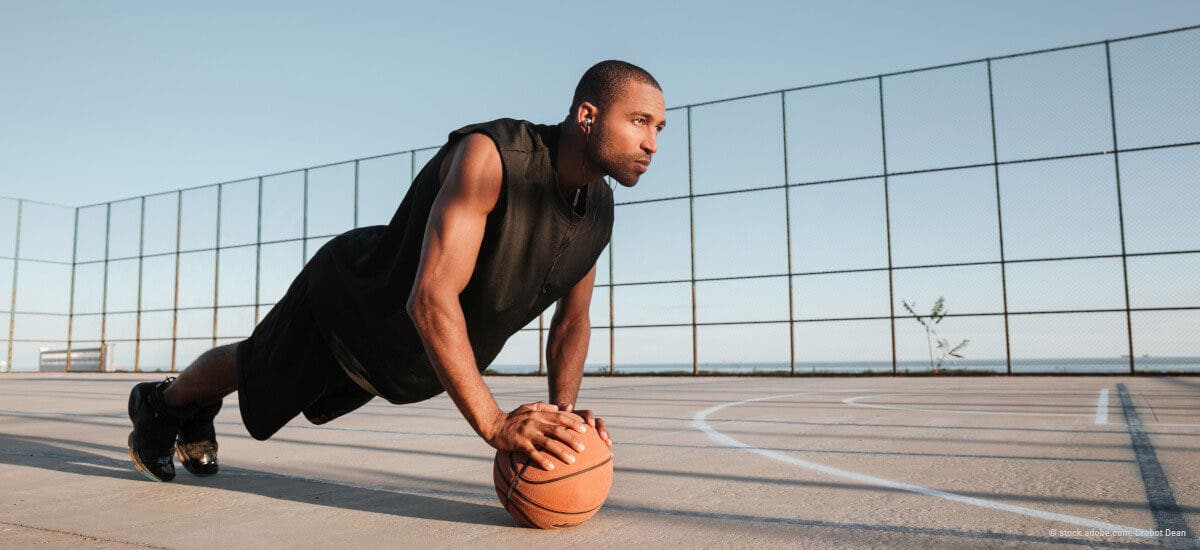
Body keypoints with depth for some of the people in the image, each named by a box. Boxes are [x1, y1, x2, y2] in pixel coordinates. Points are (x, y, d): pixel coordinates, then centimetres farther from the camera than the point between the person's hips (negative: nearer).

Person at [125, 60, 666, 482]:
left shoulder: (600, 210, -15)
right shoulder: (489, 156, -39)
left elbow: (572, 319, -3)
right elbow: (430, 299, -46)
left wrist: (563, 409, -18)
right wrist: (494, 424, -48)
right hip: (348, 301, -7)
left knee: (311, 404, 32)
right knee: (249, 370, 21)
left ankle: (197, 414, 61)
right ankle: (161, 403, 56)